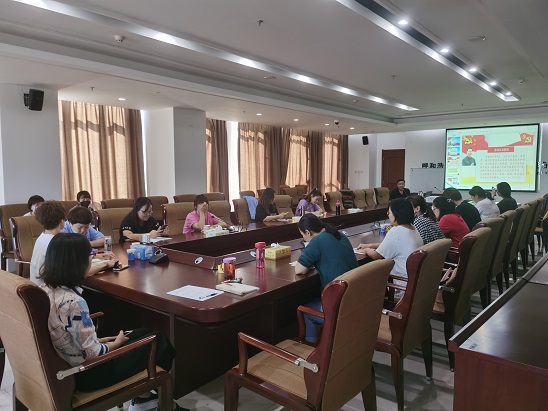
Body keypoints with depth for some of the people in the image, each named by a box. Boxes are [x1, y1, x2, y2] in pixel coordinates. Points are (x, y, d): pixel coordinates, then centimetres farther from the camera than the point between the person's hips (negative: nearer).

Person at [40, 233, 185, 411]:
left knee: (142, 333, 20)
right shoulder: (73, 302, -32)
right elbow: (93, 354, -26)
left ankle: (143, 396, 28)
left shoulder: (45, 289, -4)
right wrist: (117, 342, -7)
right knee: (158, 340, 7)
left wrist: (100, 339, 7)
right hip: (87, 373, -9)